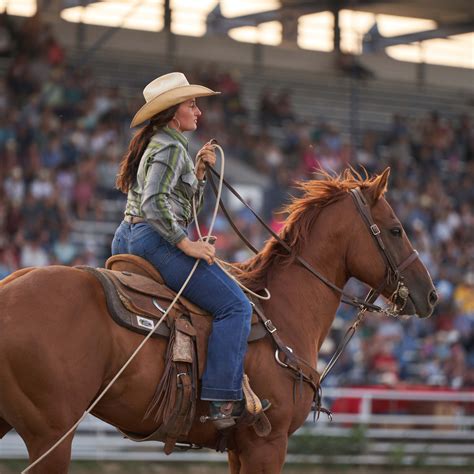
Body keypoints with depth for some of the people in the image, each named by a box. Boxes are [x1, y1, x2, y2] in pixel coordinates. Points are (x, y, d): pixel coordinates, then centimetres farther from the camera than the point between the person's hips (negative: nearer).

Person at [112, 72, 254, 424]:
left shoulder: (154, 145, 20)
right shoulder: (171, 148, -11)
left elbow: (187, 206, 25)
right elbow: (155, 204, -24)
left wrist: (199, 172, 11)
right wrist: (186, 244, -21)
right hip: (155, 241, -11)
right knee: (235, 305, -15)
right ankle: (223, 400, -25)